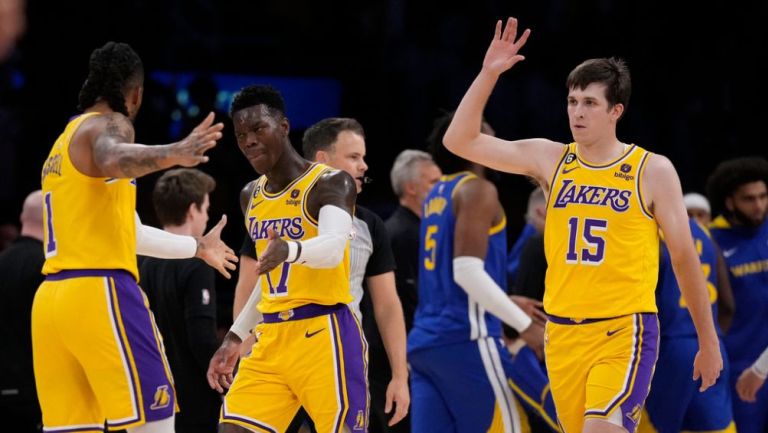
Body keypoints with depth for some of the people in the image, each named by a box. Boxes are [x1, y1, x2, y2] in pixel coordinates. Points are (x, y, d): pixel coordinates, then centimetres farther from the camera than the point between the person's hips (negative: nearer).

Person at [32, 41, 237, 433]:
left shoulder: (65, 141, 25)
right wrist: (172, 154, -47)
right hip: (100, 293, -9)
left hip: (52, 298, 9)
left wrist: (196, 247, 48)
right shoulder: (108, 124, -2)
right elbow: (113, 159, -30)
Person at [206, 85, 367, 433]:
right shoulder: (252, 197, 13)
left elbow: (333, 249, -28)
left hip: (324, 336, -7)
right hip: (271, 338, 7)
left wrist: (291, 249, -49)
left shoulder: (330, 183, -10)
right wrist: (234, 338, 24)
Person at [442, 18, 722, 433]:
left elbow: (684, 257, 3)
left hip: (625, 331, -4)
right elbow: (460, 140, 2)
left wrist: (708, 342, 5)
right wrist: (488, 73, -8)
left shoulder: (652, 170, -3)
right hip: (562, 332, 4)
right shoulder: (550, 159, 5)